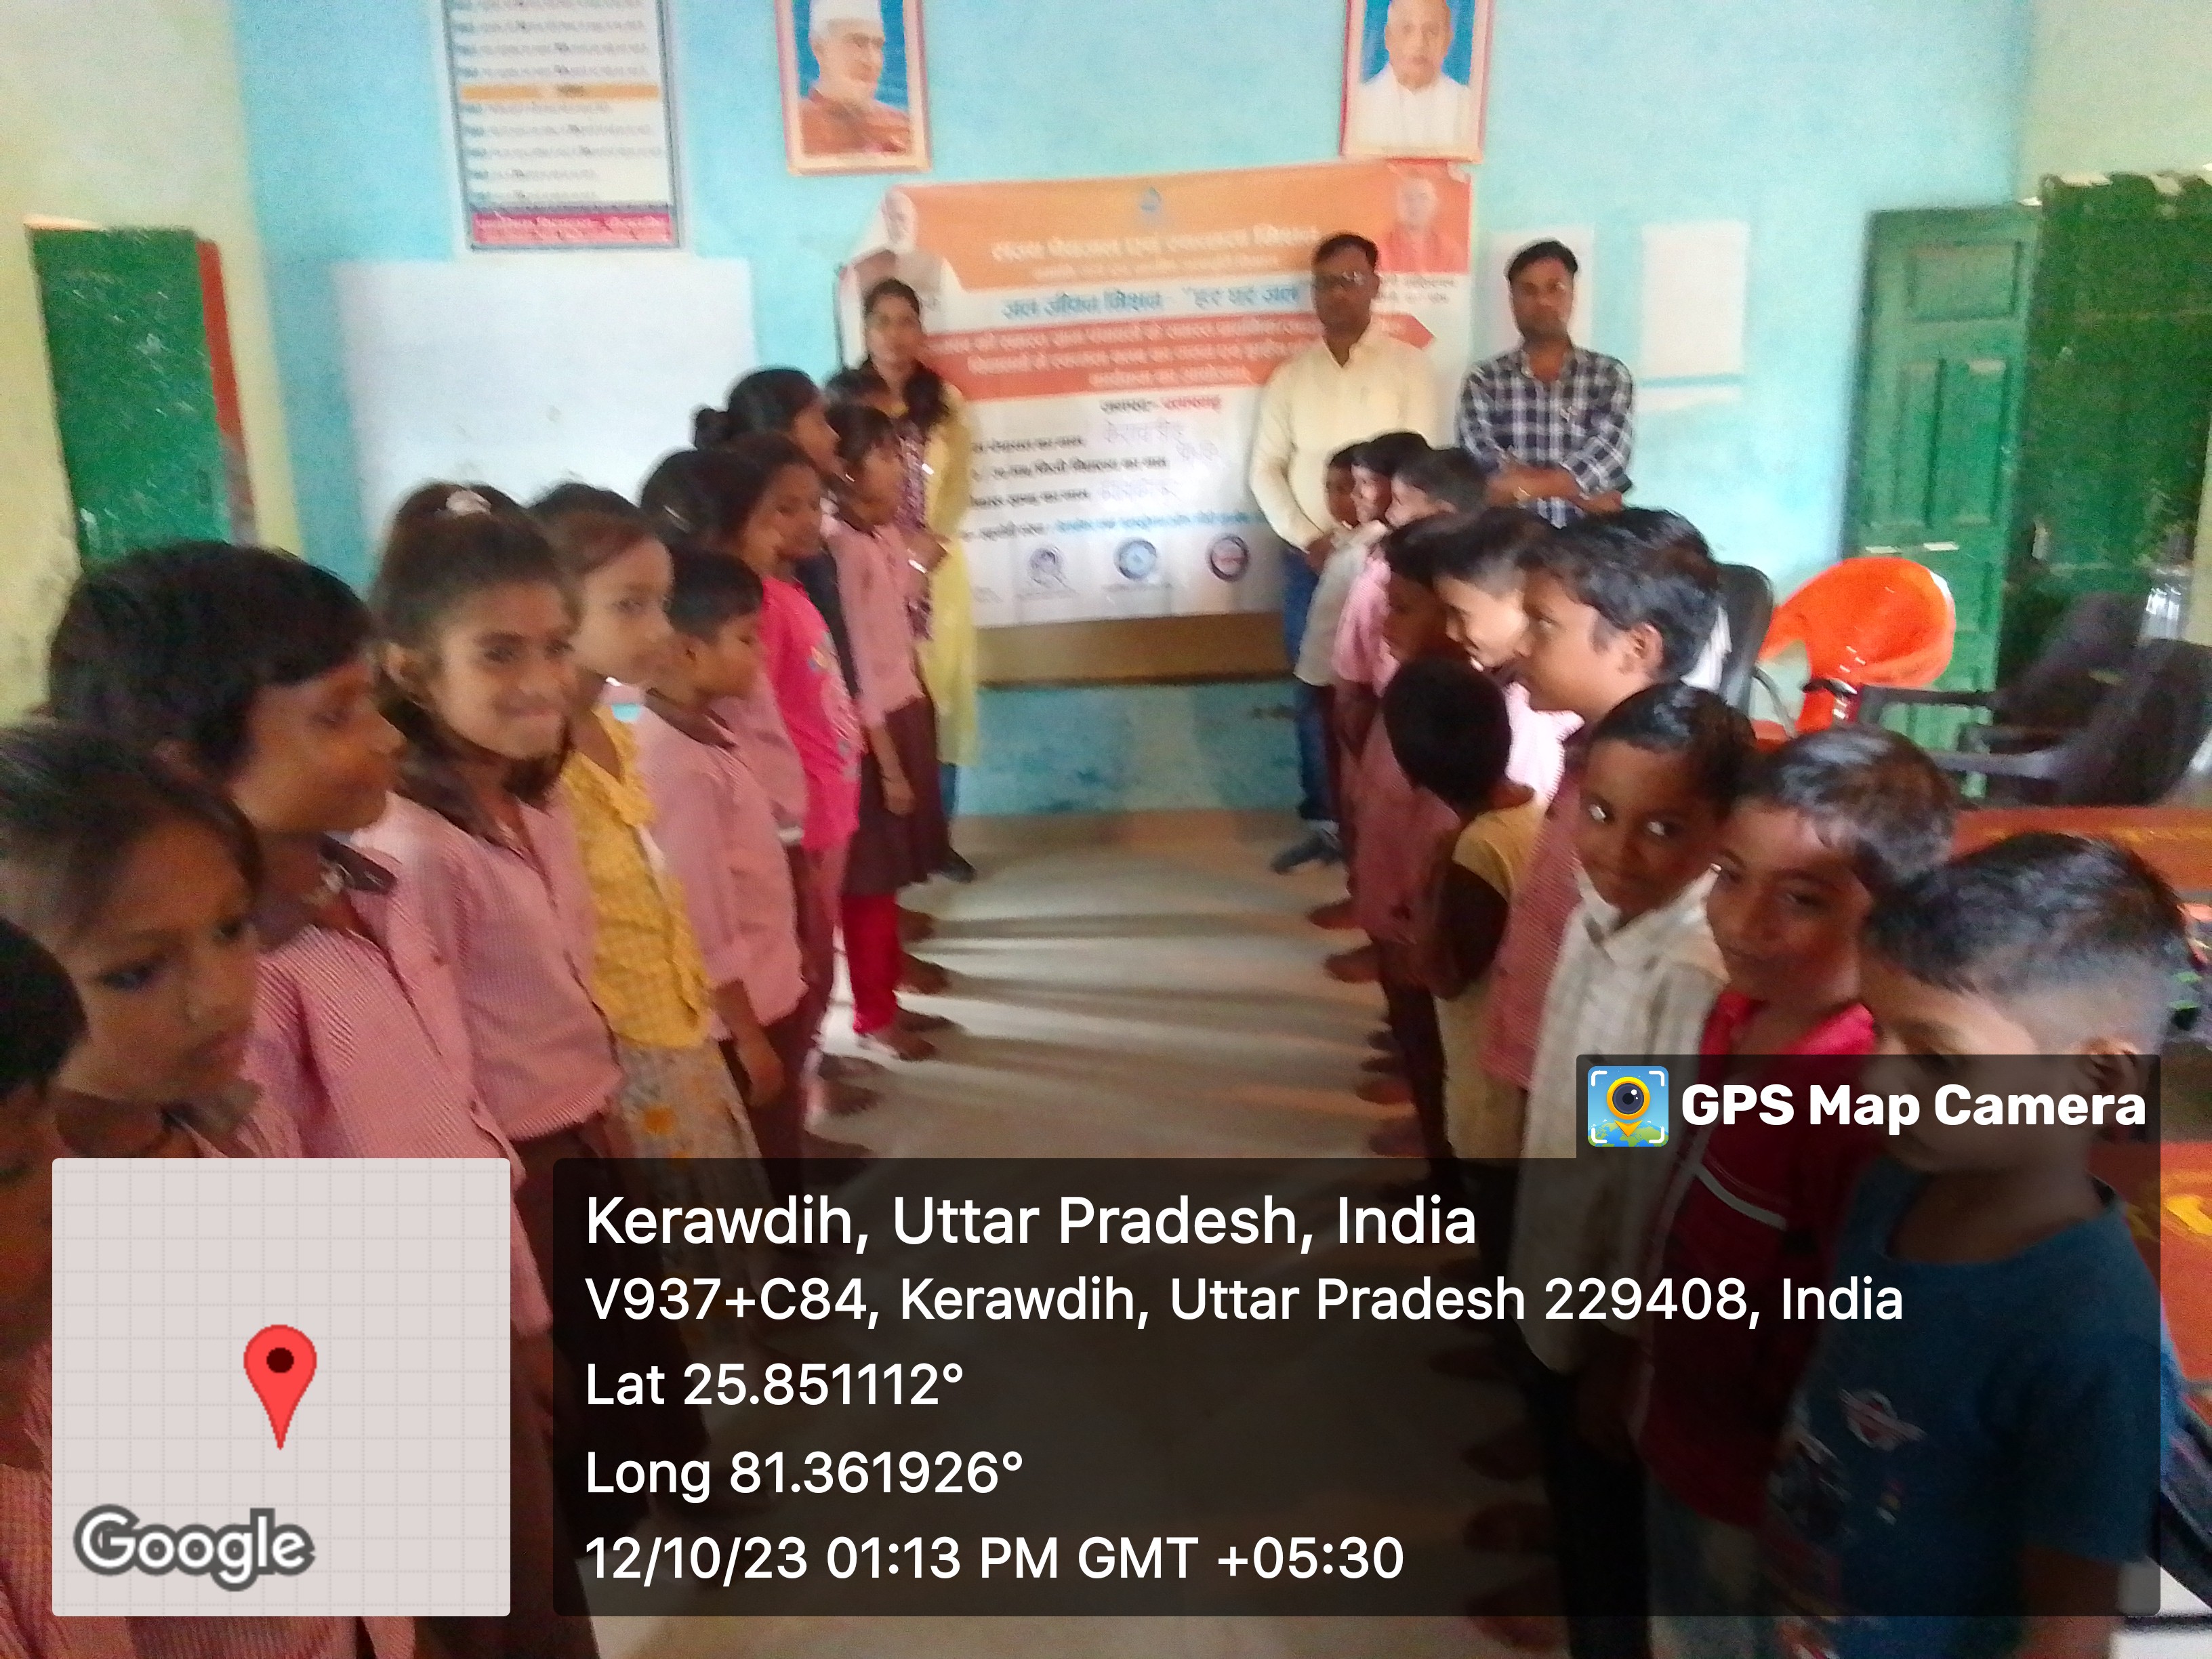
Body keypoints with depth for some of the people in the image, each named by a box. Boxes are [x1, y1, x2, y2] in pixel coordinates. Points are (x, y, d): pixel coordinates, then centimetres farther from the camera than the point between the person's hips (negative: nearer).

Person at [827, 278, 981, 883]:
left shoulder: (947, 402, 9)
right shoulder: (843, 398, 1)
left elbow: (960, 485, 3)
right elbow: (831, 484, -5)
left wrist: (933, 541, -12)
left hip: (937, 569, 3)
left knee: (942, 696, 3)